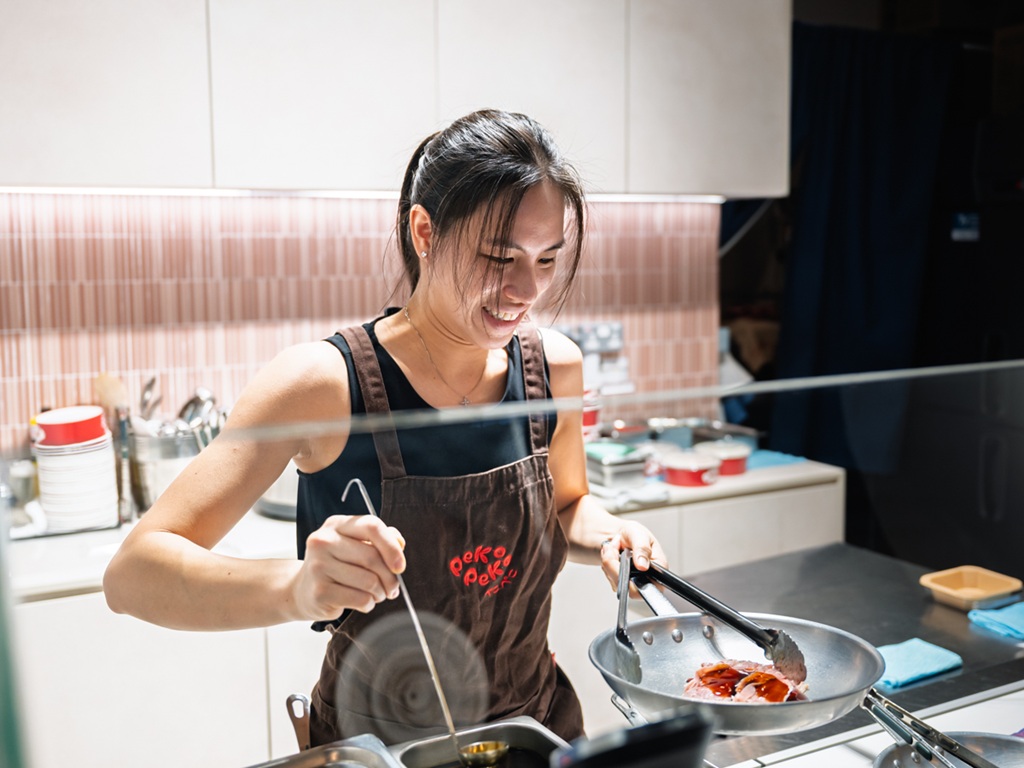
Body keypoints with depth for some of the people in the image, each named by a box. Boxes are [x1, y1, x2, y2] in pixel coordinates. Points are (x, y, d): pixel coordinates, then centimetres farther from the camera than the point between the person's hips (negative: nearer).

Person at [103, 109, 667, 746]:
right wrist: (295, 588, -44)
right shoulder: (324, 384, -22)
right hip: (376, 742, -3)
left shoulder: (554, 366, -8)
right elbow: (133, 574, -26)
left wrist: (606, 533, -11)